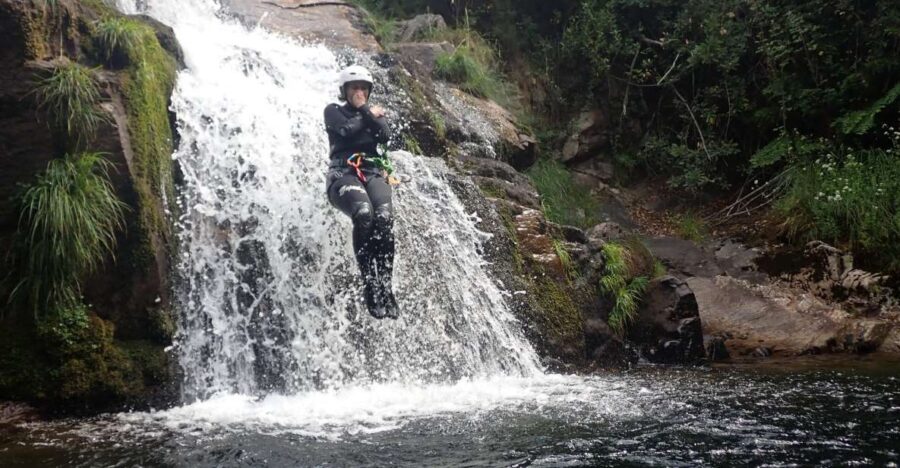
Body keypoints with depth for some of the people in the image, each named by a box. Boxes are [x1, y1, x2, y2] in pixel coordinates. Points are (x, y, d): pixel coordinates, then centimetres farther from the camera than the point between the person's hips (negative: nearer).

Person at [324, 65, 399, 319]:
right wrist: (368, 114, 9)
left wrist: (365, 112, 3)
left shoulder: (376, 113, 25)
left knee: (384, 218, -30)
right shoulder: (334, 111, 16)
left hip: (374, 173, 3)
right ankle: (370, 284, -32)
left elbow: (385, 136, 4)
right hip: (343, 173, -3)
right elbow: (346, 130, -5)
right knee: (364, 215, -35)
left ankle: (385, 285, -28)